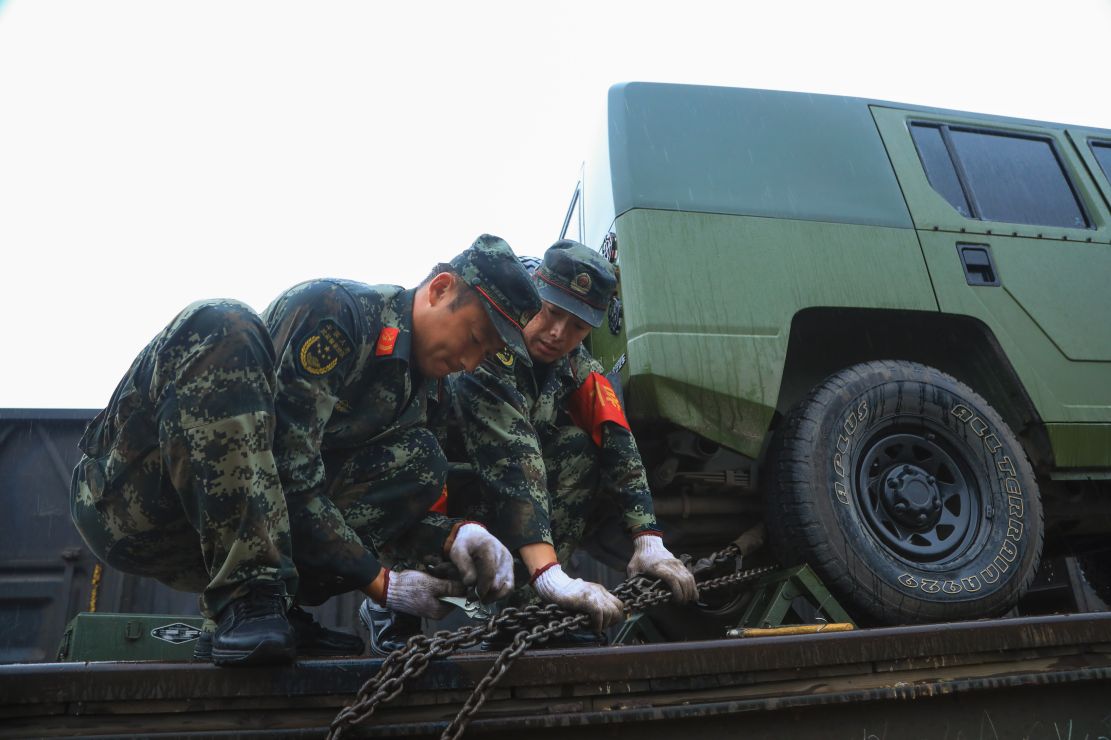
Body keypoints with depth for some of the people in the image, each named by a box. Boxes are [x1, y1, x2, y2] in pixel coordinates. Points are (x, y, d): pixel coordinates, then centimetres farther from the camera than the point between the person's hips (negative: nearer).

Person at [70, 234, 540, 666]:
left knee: (419, 460, -6)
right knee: (222, 328, -30)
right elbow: (288, 472, -24)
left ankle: (270, 610, -14)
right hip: (125, 501, -6)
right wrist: (376, 582, -20)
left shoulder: (415, 389, 8)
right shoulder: (330, 308, -18)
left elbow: (381, 499, 7)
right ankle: (247, 601, -32)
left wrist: (453, 536, -11)